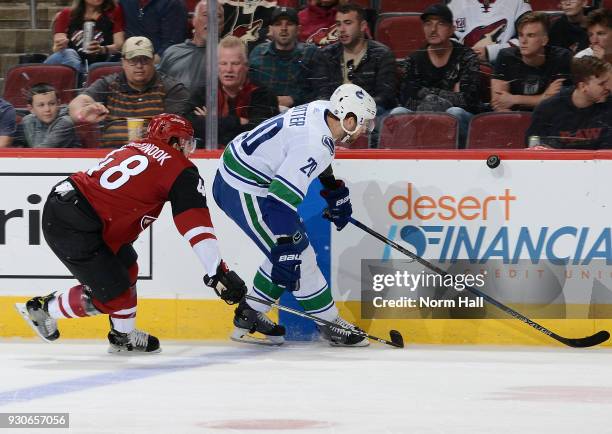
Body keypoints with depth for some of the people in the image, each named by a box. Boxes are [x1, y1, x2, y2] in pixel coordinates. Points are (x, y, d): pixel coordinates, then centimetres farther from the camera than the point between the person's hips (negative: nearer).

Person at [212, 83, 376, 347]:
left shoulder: (321, 111, 1)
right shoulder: (314, 145, -28)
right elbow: (282, 200, -34)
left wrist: (335, 192, 35)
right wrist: (285, 252, -35)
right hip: (243, 193, -10)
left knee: (289, 251, 18)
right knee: (299, 256, -5)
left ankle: (249, 317, 24)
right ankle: (330, 325, 7)